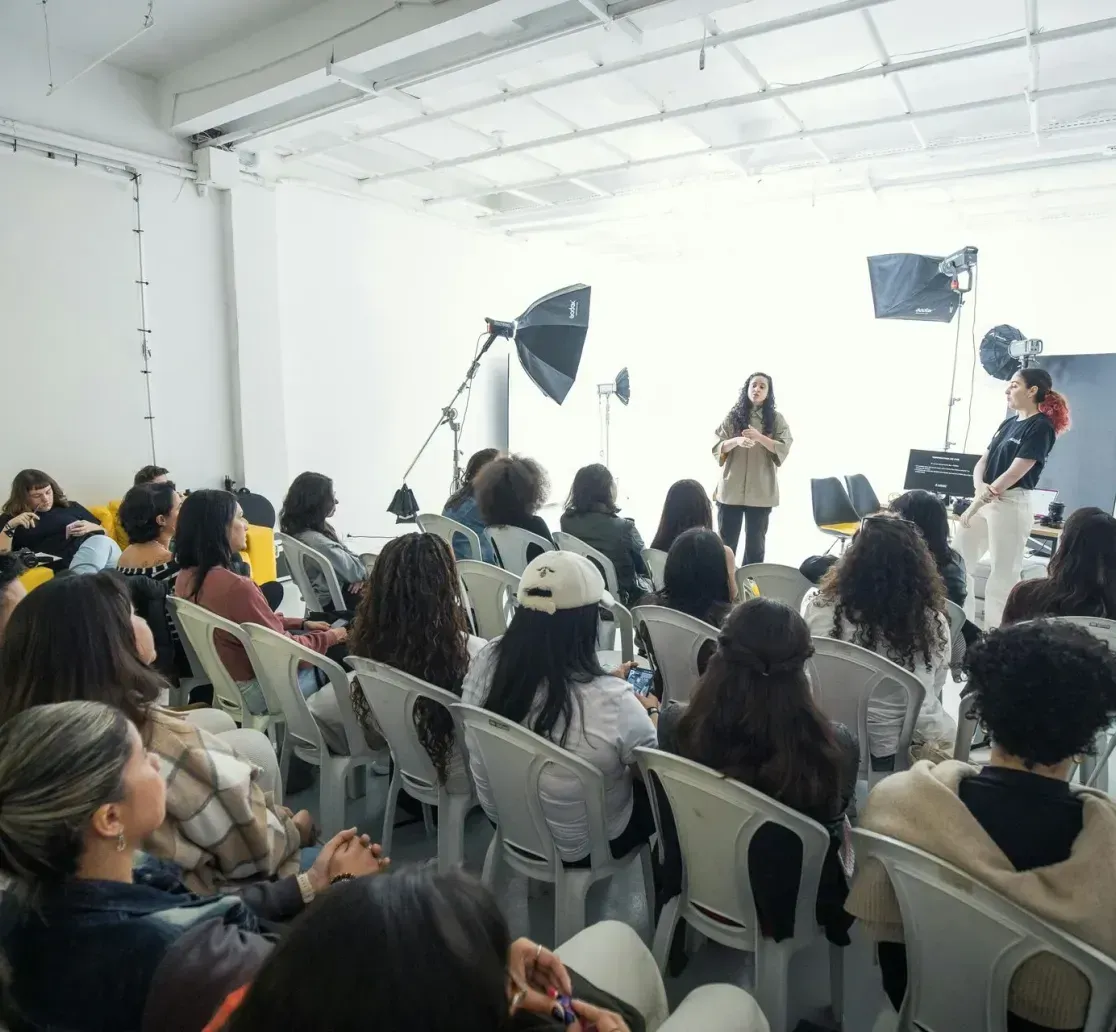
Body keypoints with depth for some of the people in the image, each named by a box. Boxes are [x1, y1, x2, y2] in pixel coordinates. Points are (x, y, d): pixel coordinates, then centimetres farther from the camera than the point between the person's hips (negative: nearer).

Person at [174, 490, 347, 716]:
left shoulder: (186, 577, -5)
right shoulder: (235, 586, -32)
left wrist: (303, 624, 8)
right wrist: (330, 637, -6)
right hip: (257, 690, -8)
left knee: (312, 636, 21)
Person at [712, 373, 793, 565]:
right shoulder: (733, 416, 6)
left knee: (756, 542, 9)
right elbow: (717, 447, -1)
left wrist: (759, 437, -21)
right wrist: (736, 441, -21)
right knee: (726, 540, 3)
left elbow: (784, 449, -6)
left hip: (761, 491, 0)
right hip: (731, 489, 0)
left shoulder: (776, 419, 5)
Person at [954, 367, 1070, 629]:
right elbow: (983, 460, 10)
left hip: (1011, 505, -8)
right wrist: (979, 486, -11)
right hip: (985, 501, 9)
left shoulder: (1041, 426, -9)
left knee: (1002, 576, -2)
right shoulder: (1009, 423, 15)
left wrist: (977, 504, -15)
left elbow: (1014, 473, -16)